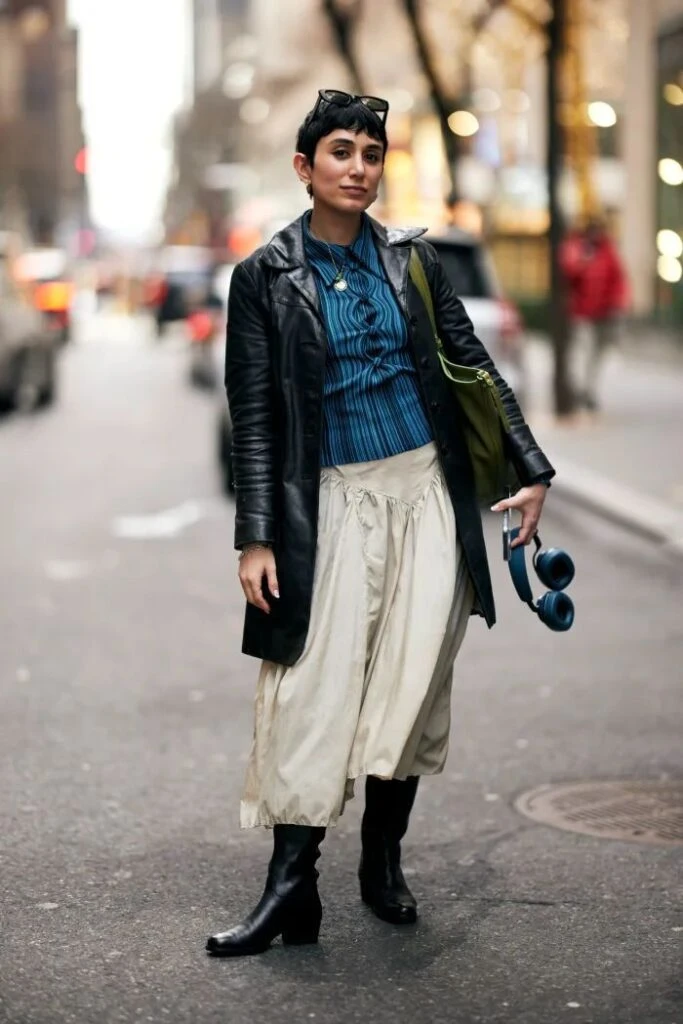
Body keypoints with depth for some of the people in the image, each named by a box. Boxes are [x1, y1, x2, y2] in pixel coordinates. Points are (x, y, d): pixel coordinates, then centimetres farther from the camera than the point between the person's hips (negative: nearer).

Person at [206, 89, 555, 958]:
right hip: (332, 502, -2)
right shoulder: (265, 277, 0)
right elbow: (253, 418, -2)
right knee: (314, 687, -7)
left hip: (426, 492, 2)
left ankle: (383, 859, 15)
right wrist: (256, 537, -7)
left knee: (414, 679, 0)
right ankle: (292, 885, -4)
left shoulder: (408, 257, 7)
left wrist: (530, 470, 7)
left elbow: (473, 364, 11)